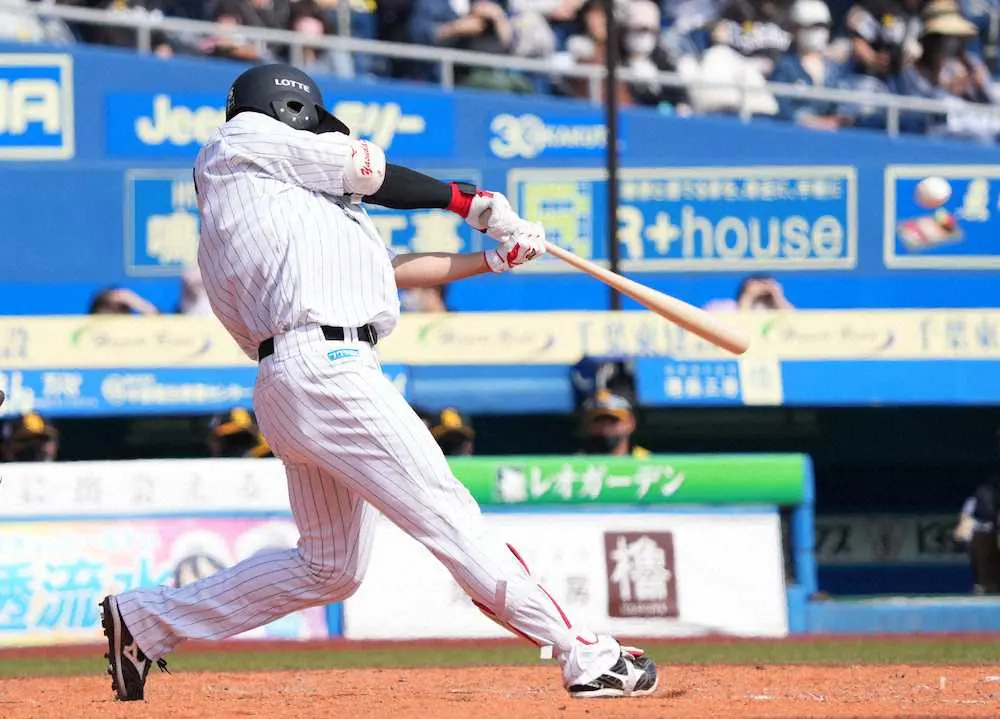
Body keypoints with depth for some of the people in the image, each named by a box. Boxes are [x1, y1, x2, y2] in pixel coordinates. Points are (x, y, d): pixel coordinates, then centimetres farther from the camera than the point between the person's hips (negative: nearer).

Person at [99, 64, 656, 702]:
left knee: (329, 568, 13)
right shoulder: (243, 139, 8)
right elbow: (368, 173, 9)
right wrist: (475, 202, 20)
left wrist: (495, 259, 23)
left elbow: (390, 267, 25)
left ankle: (144, 620, 18)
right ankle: (587, 656, -12)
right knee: (450, 518, -10)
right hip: (330, 369, -10)